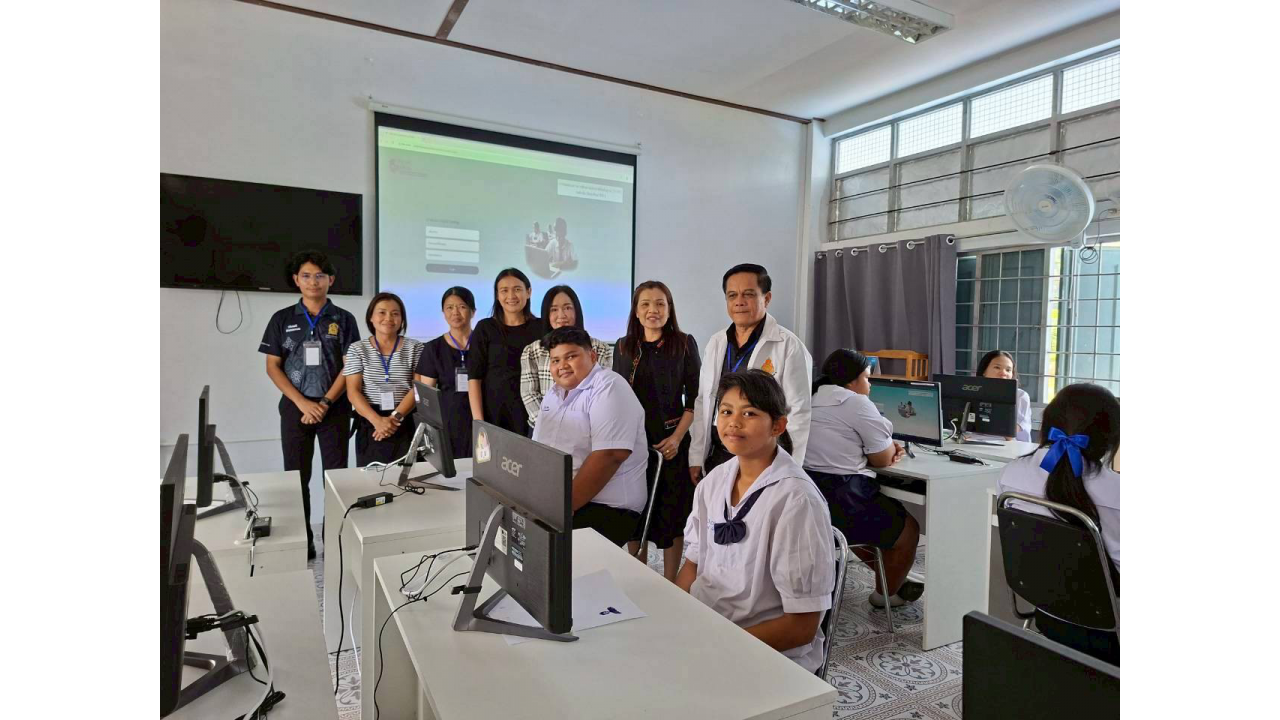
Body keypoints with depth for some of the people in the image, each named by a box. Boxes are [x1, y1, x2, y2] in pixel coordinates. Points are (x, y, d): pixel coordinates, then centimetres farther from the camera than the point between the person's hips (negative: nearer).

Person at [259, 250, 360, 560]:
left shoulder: (344, 320, 3)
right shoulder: (282, 319, 6)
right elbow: (272, 366, 2)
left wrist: (325, 403, -11)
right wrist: (302, 402, -9)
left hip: (335, 409, -1)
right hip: (295, 407, 1)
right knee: (296, 476, 4)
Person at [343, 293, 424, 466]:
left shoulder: (414, 348, 5)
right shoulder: (357, 349, 5)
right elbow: (353, 392, -3)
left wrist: (396, 416, -16)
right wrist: (377, 420, -17)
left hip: (404, 425, 0)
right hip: (369, 425, 0)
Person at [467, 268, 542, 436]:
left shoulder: (541, 328, 5)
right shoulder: (485, 328, 3)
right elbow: (474, 378, -2)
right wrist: (478, 420, -11)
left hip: (532, 415, 1)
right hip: (494, 415, -1)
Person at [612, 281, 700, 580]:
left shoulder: (684, 344, -2)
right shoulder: (623, 347, 8)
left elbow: (694, 398, -3)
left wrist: (677, 437, -12)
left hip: (671, 442, -3)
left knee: (672, 512, 5)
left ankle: (671, 586, 20)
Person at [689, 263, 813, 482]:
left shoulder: (789, 346, -10)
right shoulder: (716, 343, 7)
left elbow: (799, 413, -11)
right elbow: (702, 402, 10)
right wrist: (696, 457, 7)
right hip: (716, 457, 5)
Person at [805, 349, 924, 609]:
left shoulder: (811, 401, 16)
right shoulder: (857, 403, -11)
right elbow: (883, 459, -5)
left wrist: (887, 448, 11)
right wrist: (890, 445, 17)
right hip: (841, 502, -9)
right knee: (908, 528, 17)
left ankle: (888, 576, 44)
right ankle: (887, 593, 33)